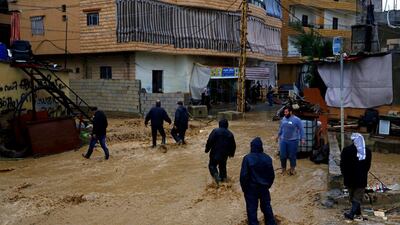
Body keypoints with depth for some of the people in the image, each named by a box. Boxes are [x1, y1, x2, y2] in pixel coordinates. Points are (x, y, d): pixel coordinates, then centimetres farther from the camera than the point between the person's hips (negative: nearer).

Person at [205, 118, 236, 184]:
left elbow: (209, 141, -12)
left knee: (212, 165, 6)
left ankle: (215, 174, -18)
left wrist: (207, 149, 0)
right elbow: (233, 145, 11)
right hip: (224, 154, 4)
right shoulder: (230, 134, 4)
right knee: (223, 166, 21)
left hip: (215, 153, -3)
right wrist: (231, 153, 24)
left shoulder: (215, 131, -9)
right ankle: (223, 177, 26)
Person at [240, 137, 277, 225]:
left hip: (251, 188, -4)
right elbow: (272, 175, 3)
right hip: (264, 188, 4)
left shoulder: (247, 158, -17)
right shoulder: (267, 158, -4)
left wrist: (244, 187, -2)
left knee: (252, 208, 5)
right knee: (266, 206, 18)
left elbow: (244, 175, -16)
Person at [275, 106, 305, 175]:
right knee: (282, 155, 8)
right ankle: (283, 168, 26)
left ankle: (292, 169, 26)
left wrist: (302, 139, -14)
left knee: (292, 156, 7)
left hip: (293, 141, -5)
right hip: (283, 140, 5)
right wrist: (278, 135, 27)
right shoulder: (283, 119, 5)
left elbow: (301, 129, -9)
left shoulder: (296, 119, -12)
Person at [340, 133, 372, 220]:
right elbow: (368, 166, 4)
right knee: (358, 197, 8)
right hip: (362, 179, 1)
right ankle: (352, 213, 1)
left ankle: (357, 210, 30)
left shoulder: (346, 150, -13)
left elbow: (342, 165, -8)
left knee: (352, 195, 18)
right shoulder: (367, 151, -3)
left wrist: (345, 175, 6)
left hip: (349, 178, -1)